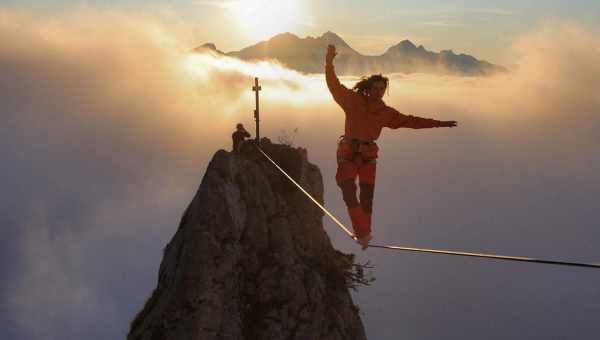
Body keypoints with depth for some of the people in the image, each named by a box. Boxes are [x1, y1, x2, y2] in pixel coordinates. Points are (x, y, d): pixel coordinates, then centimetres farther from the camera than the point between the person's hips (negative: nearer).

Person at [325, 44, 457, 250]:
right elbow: (334, 85, -8)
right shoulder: (353, 101, -1)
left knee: (366, 198, 2)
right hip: (348, 153, -3)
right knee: (349, 194, -14)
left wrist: (438, 123, 11)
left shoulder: (385, 112, 8)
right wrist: (329, 63, -23)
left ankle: (362, 233, 15)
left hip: (368, 156, 3)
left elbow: (410, 121, 12)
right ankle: (363, 233, -11)